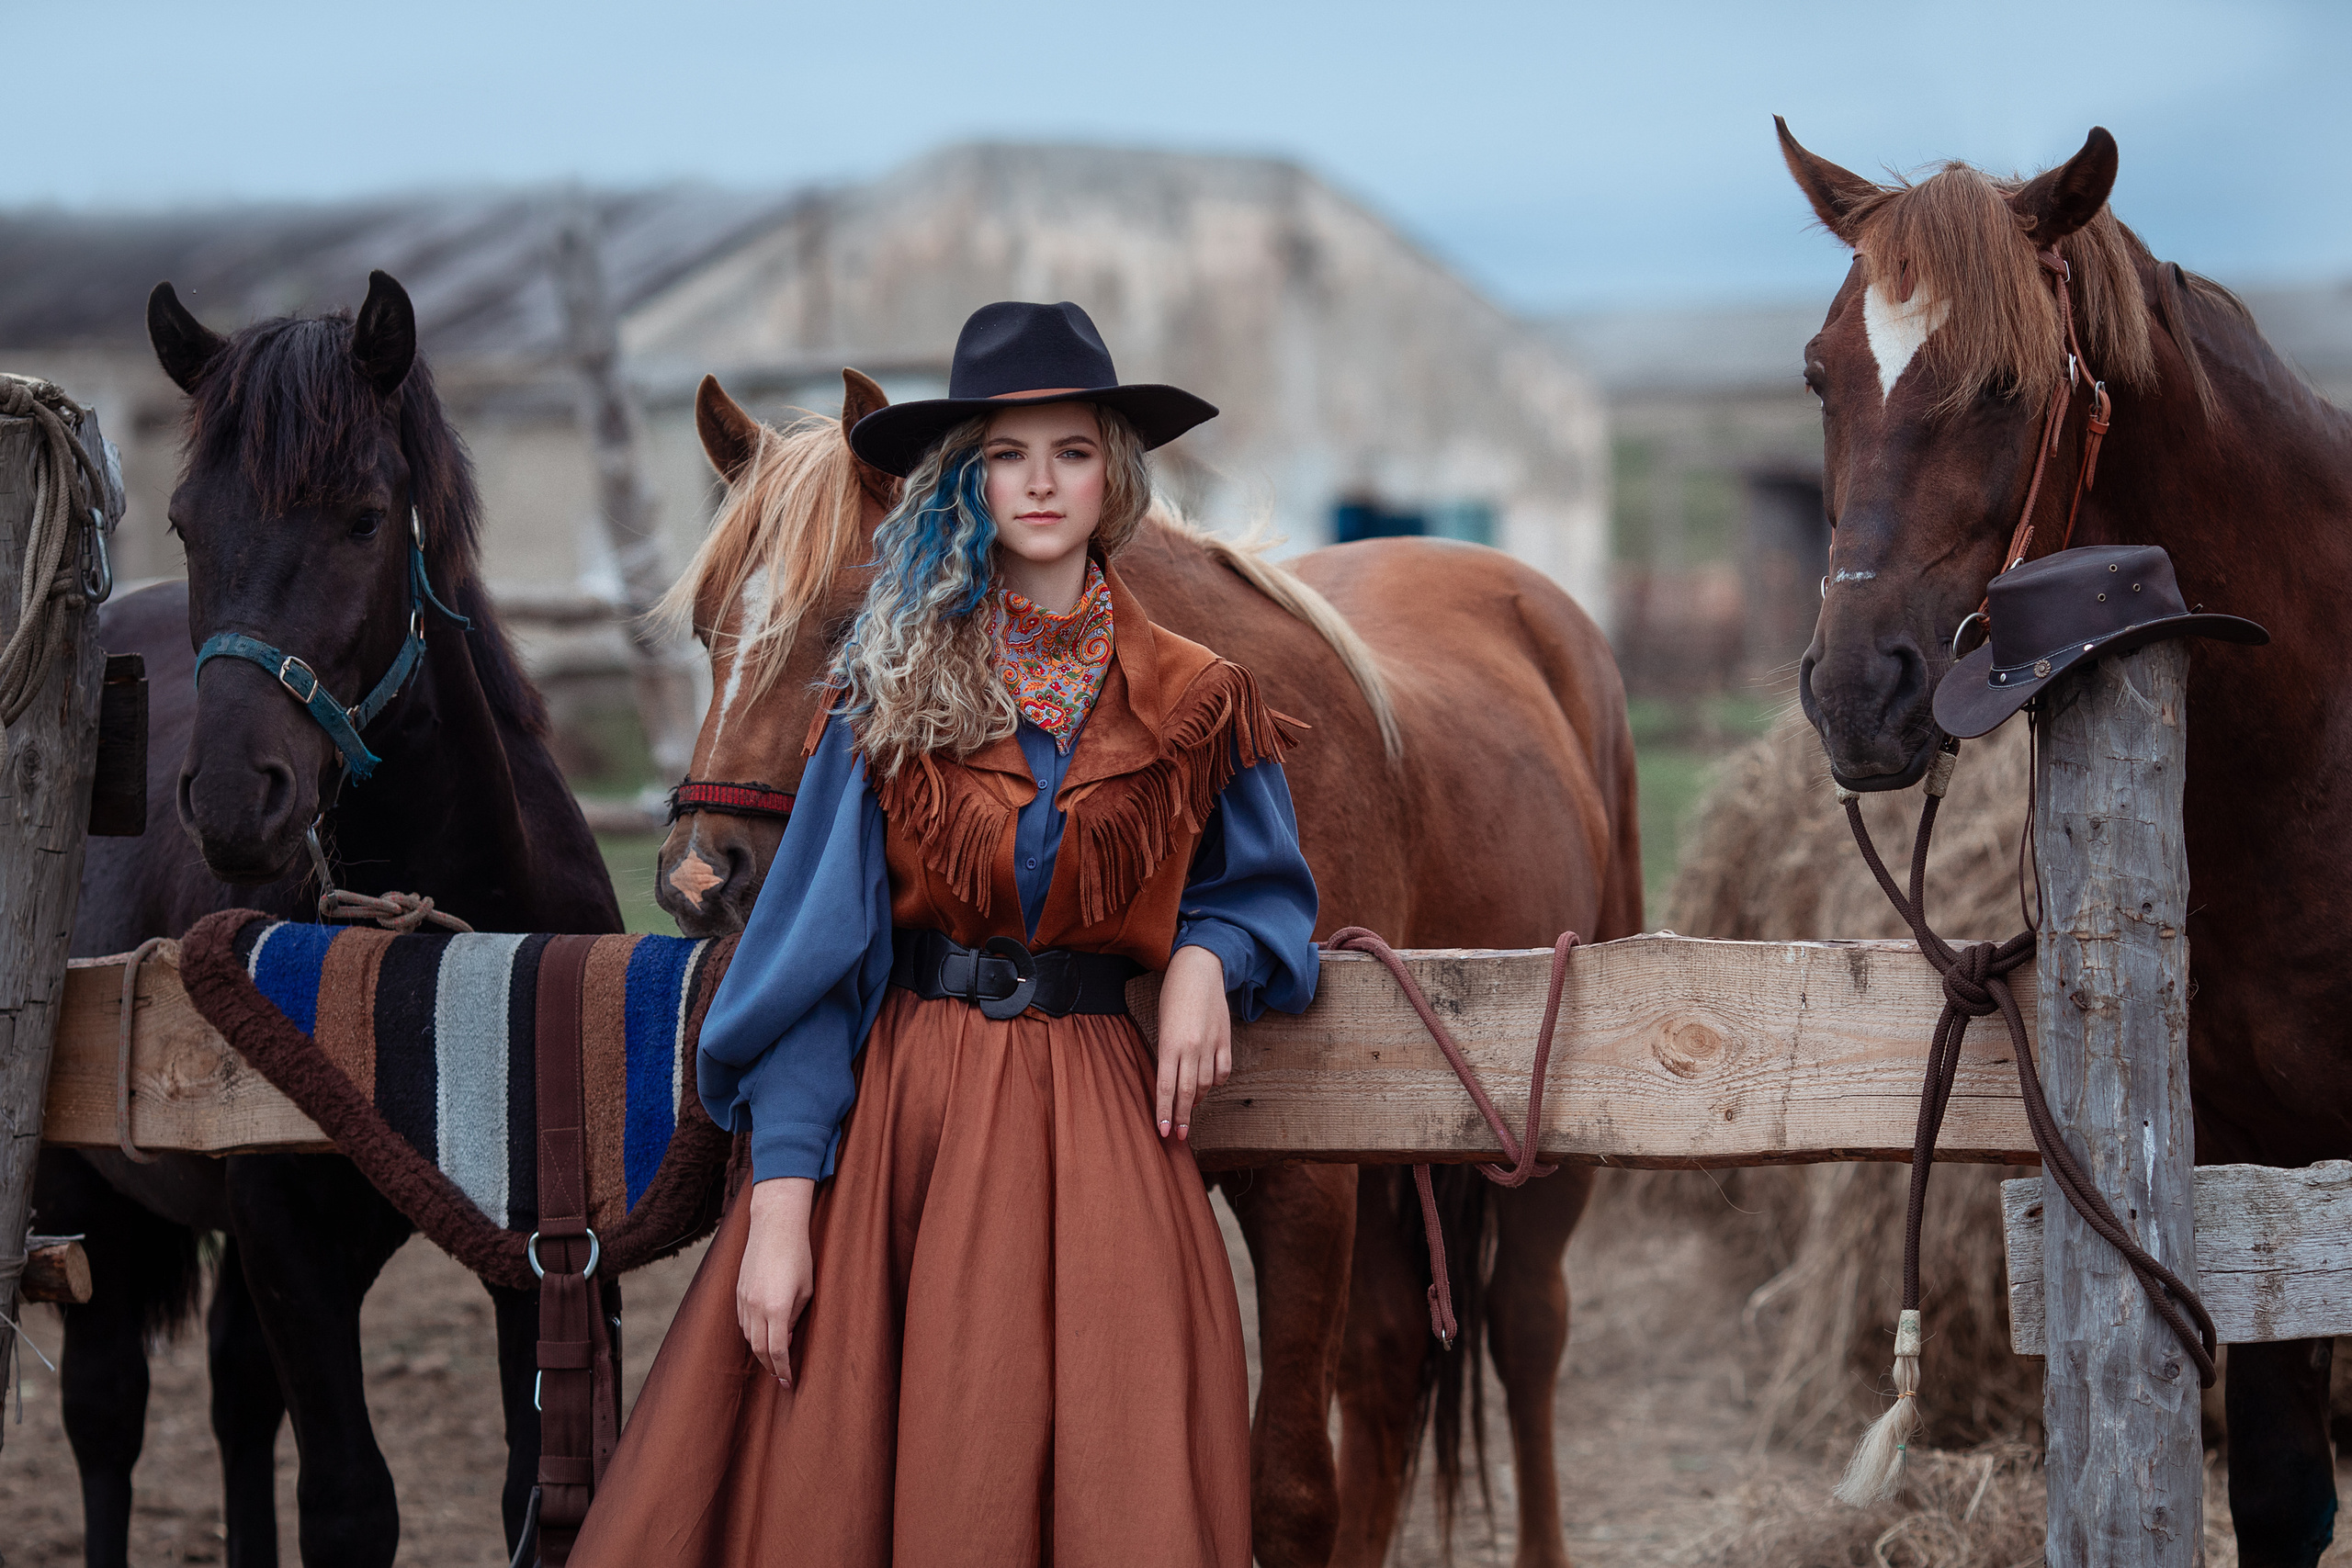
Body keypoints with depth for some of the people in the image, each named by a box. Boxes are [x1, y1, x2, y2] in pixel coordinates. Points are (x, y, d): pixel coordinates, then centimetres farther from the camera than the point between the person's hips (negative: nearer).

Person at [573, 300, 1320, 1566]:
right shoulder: (892, 690, 2)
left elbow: (1263, 890, 19)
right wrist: (780, 1201, -11)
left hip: (1094, 1118, 1)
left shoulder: (1191, 706, 6)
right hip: (893, 1107, -1)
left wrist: (1206, 959, -6)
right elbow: (814, 950, -3)